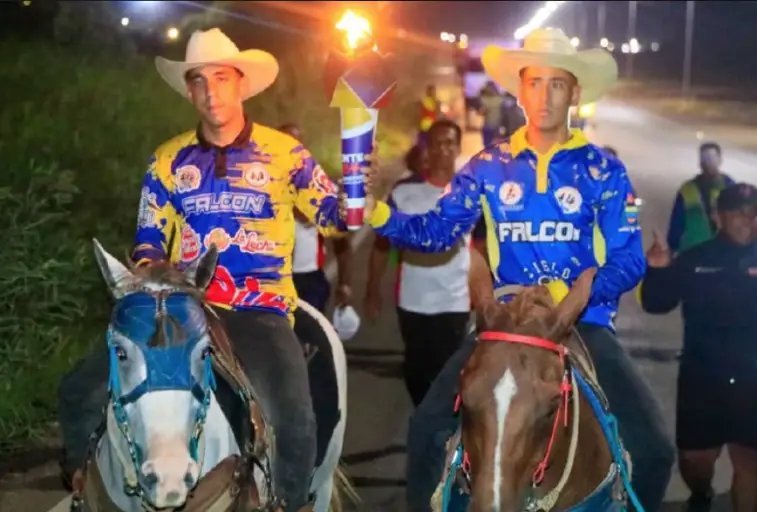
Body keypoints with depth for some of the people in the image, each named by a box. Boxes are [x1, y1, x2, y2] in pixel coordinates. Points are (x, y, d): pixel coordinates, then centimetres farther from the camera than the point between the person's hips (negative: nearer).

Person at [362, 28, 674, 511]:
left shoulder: (603, 170, 2)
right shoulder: (489, 167, 6)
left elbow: (630, 262, -3)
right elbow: (435, 233, 2)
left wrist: (566, 293, -19)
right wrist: (377, 210, -16)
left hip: (584, 324, -1)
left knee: (652, 447, -17)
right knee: (428, 429, -16)